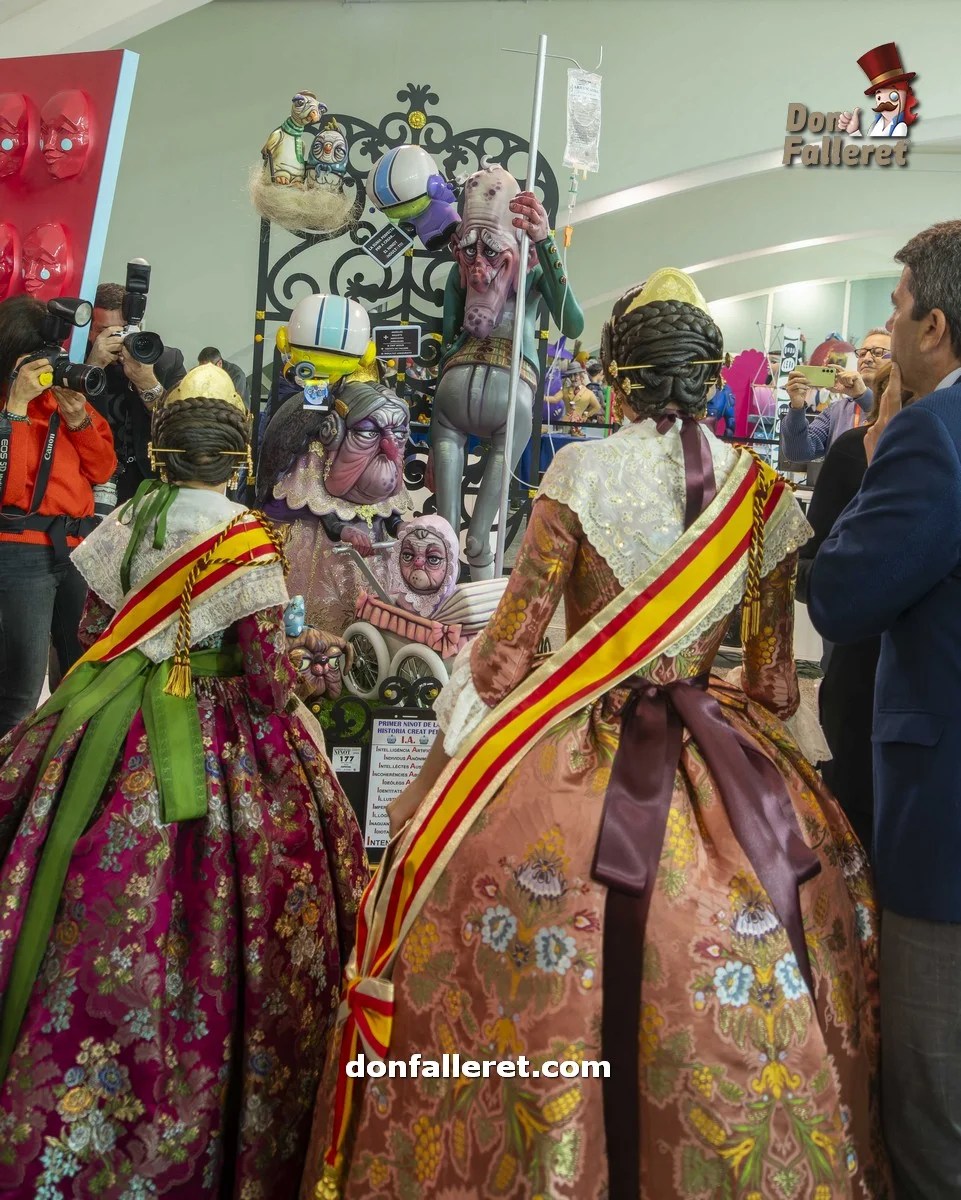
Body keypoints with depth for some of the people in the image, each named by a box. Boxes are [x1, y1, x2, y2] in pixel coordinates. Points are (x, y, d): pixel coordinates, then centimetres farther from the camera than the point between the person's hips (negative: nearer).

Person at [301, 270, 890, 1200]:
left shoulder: (582, 471, -9)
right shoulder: (765, 495, 2)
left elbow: (507, 651, -10)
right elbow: (775, 686, 5)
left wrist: (462, 709, 10)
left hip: (576, 765, -3)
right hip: (732, 775, 4)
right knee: (744, 1016, 16)